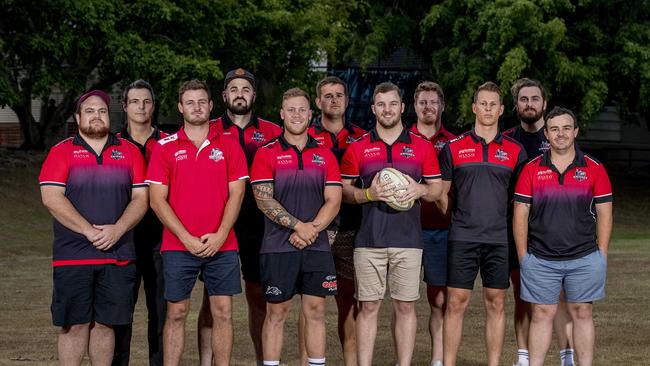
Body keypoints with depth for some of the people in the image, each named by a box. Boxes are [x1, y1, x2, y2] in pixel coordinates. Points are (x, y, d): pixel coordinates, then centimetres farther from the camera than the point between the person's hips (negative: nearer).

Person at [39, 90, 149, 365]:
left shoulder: (129, 151, 11)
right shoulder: (62, 152, 4)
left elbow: (141, 198, 6)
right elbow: (51, 198, -7)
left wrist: (116, 230, -10)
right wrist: (90, 231, -14)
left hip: (118, 257, 2)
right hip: (73, 257, -2)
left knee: (105, 323, 6)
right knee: (75, 324, -1)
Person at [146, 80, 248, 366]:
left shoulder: (229, 147, 7)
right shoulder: (165, 147, 4)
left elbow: (236, 194, 3)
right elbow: (158, 199, -1)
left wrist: (220, 235, -9)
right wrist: (187, 238, -9)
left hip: (222, 245, 1)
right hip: (178, 247, -1)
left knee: (223, 312, 3)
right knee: (176, 313, 3)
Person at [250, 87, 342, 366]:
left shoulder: (325, 155, 9)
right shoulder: (266, 154, 1)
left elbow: (333, 201, 3)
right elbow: (264, 200, -8)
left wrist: (311, 230, -12)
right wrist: (299, 226, -16)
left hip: (317, 247, 3)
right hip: (278, 247, -2)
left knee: (315, 311, 6)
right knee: (276, 313, 2)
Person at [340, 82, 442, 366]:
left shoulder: (422, 147, 8)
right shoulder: (357, 148, 7)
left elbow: (437, 189, 12)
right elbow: (343, 190, 8)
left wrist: (420, 190, -10)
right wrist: (368, 194, -11)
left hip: (408, 241, 1)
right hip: (369, 241, 0)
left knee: (405, 306, 4)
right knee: (368, 307, 1)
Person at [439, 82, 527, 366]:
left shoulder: (514, 151, 7)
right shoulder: (453, 148, 4)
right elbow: (441, 193, 9)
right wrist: (454, 219, 1)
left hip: (498, 239, 1)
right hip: (462, 238, -1)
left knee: (496, 304, 5)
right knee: (456, 303, -2)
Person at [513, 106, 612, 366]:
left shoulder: (594, 168, 2)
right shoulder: (532, 169, 2)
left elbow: (604, 213, 4)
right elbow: (520, 214, 3)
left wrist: (601, 256, 0)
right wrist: (523, 256, -1)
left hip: (584, 258, 0)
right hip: (540, 260, 0)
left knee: (582, 314, 7)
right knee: (542, 315, 5)